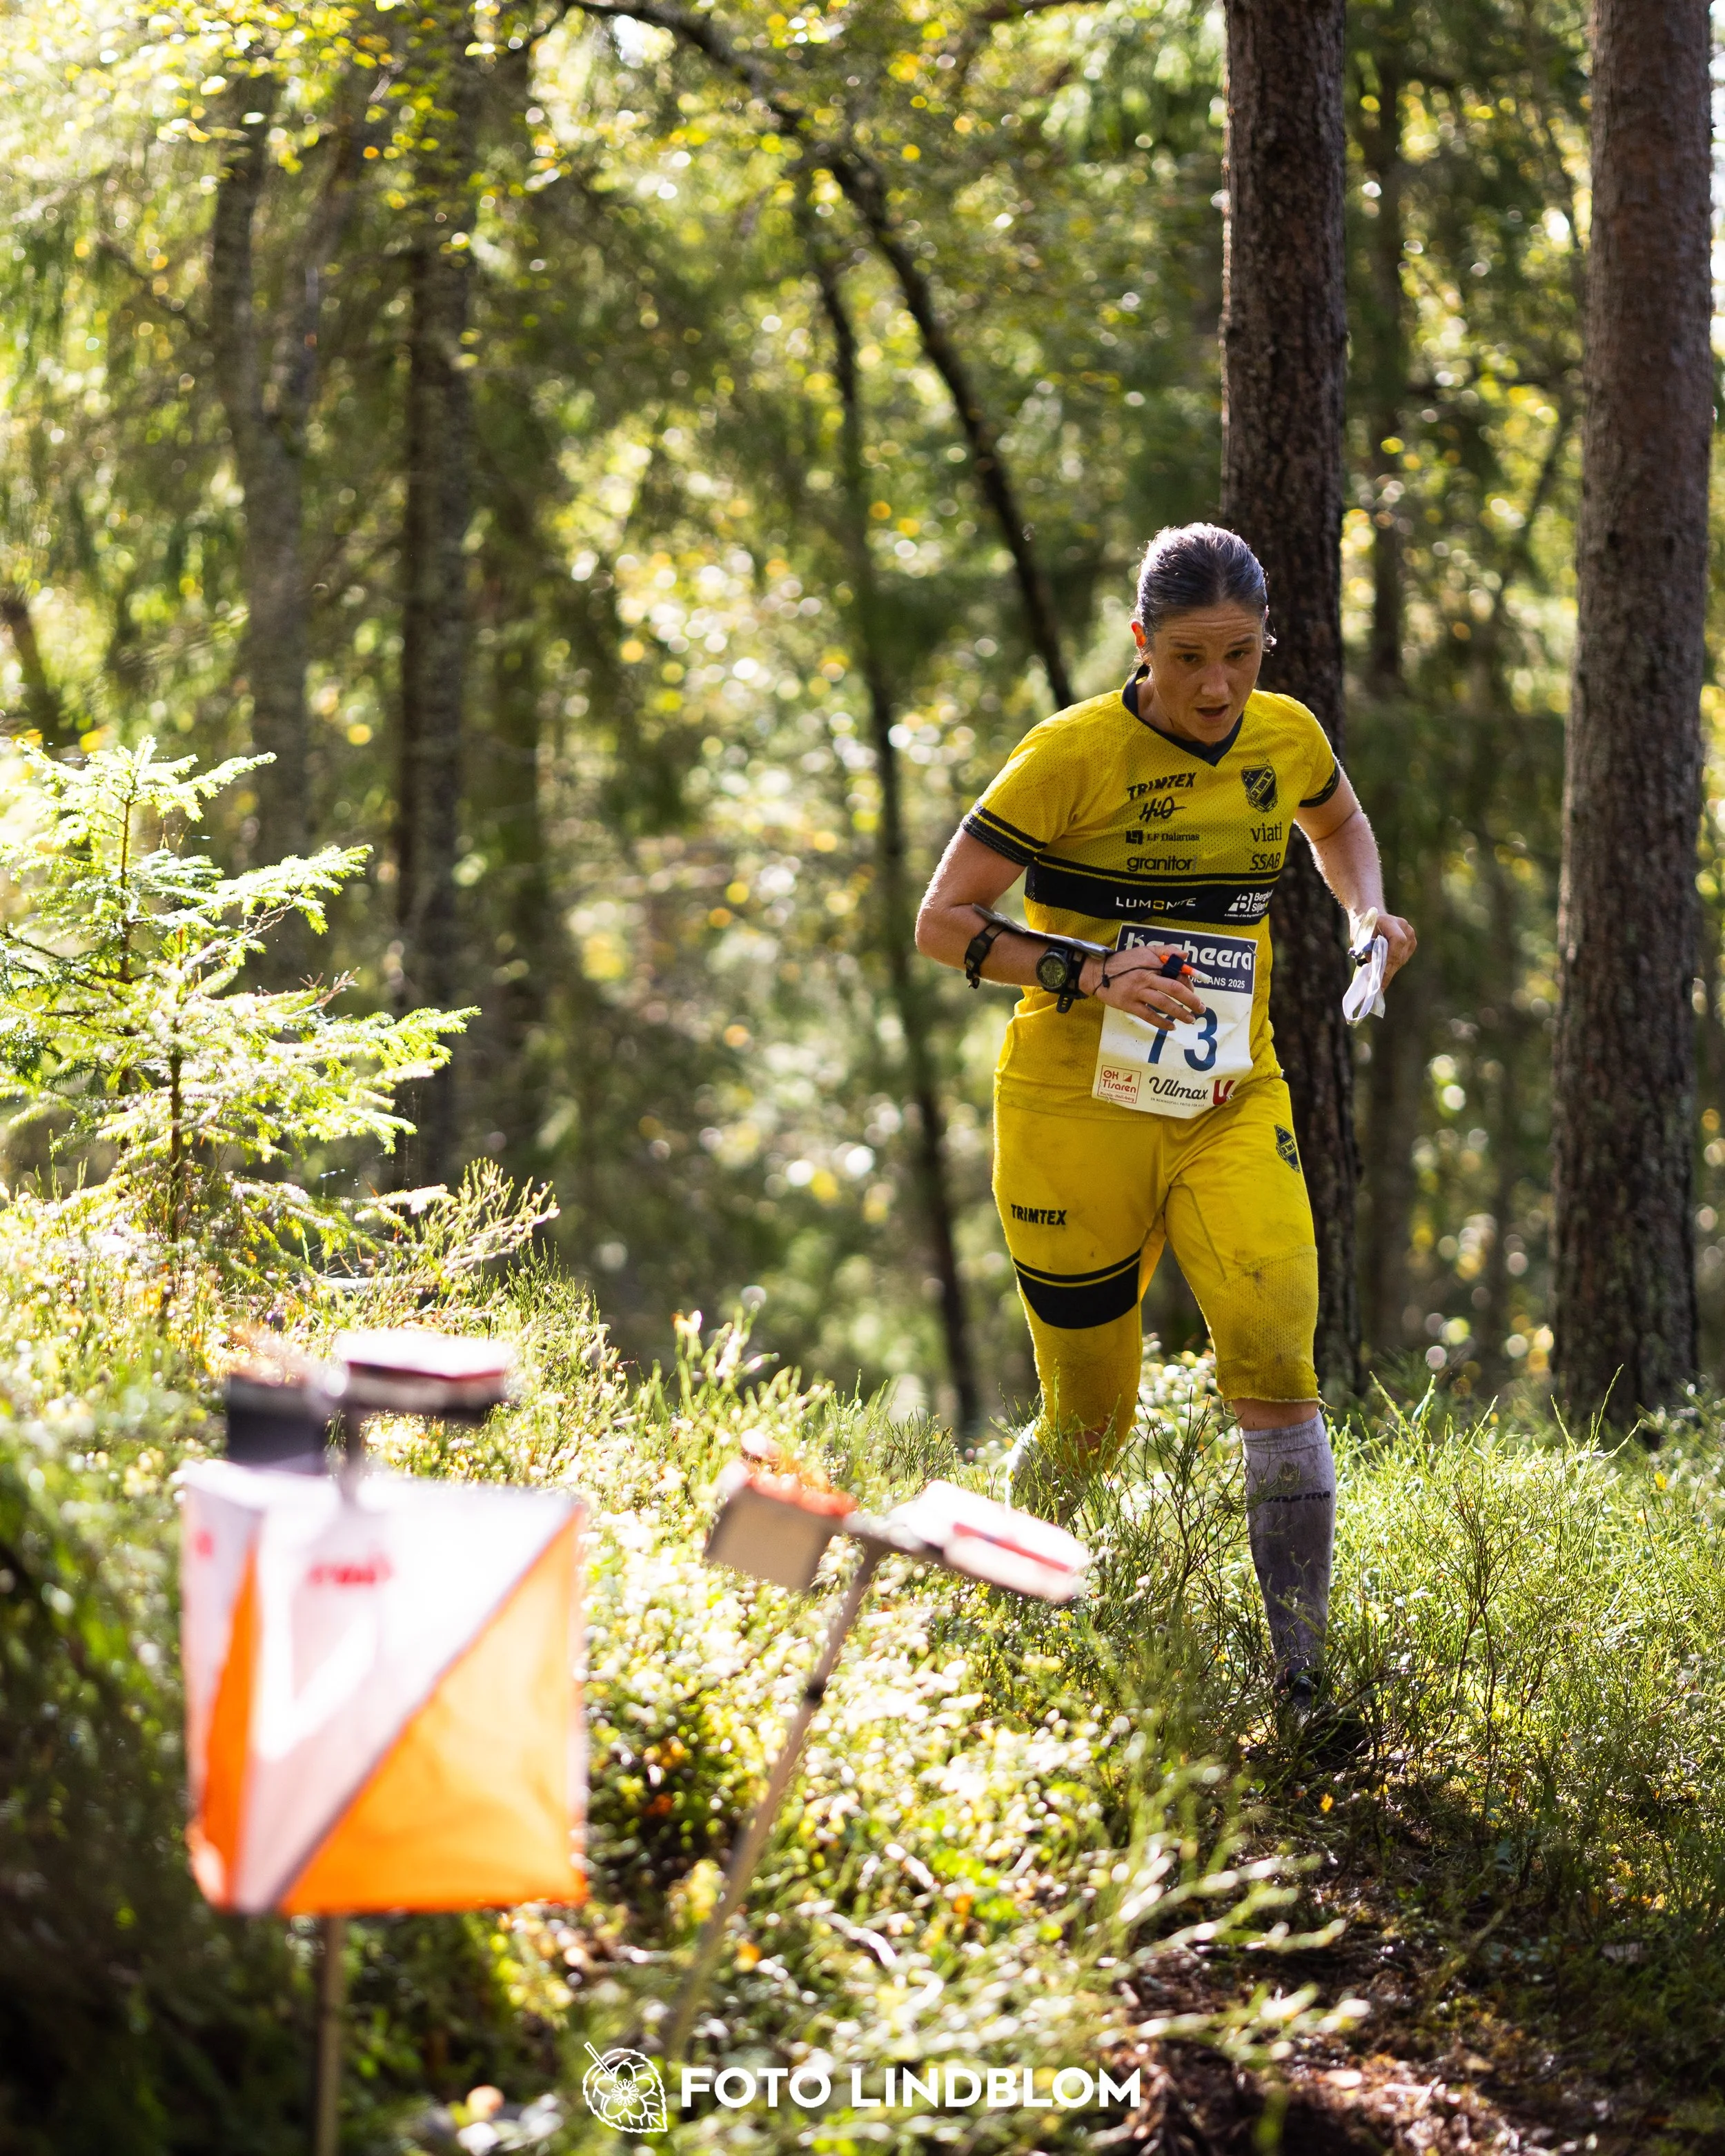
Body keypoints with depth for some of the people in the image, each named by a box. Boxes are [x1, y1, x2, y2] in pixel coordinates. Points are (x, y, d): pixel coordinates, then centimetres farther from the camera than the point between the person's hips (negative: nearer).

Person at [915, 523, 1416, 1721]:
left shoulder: (1287, 738, 0)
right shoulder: (1074, 755, -14)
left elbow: (1340, 823, 25)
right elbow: (944, 922, -11)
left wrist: (1367, 912, 3)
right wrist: (1092, 972, -26)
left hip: (1233, 1106, 3)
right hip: (1077, 1114, -3)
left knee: (1276, 1359, -18)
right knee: (1093, 1421, 5)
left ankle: (1303, 1681, -16)